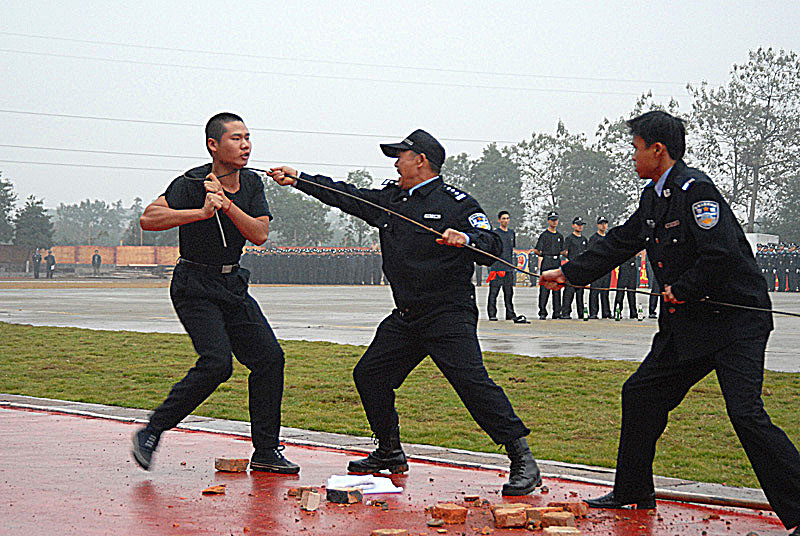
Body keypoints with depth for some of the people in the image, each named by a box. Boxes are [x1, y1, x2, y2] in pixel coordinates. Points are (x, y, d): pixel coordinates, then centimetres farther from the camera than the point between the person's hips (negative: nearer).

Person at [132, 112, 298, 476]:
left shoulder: (252, 184, 4)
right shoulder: (191, 183, -15)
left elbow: (260, 234, -8)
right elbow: (149, 219, -29)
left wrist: (227, 204, -22)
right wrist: (203, 212, -38)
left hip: (233, 285, 7)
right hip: (195, 285, -7)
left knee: (269, 357, -2)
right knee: (217, 362, -23)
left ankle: (265, 451, 8)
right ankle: (151, 432, -9)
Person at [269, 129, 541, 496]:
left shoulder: (457, 203, -6)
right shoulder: (389, 200, 14)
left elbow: (492, 247, -11)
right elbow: (345, 196, 21)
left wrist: (466, 239, -31)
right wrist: (298, 179, 20)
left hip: (449, 315, -8)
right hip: (406, 319, 8)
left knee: (471, 380, -21)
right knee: (369, 374, 8)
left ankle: (523, 462, -20)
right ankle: (390, 453, 23)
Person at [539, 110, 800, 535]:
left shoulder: (695, 188, -17)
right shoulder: (653, 196, 12)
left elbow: (720, 254, -25)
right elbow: (620, 243, 23)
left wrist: (680, 289, -12)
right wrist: (567, 274, 25)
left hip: (735, 320, -10)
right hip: (687, 325, 10)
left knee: (745, 412, -20)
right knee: (640, 394, 13)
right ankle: (633, 492, 28)